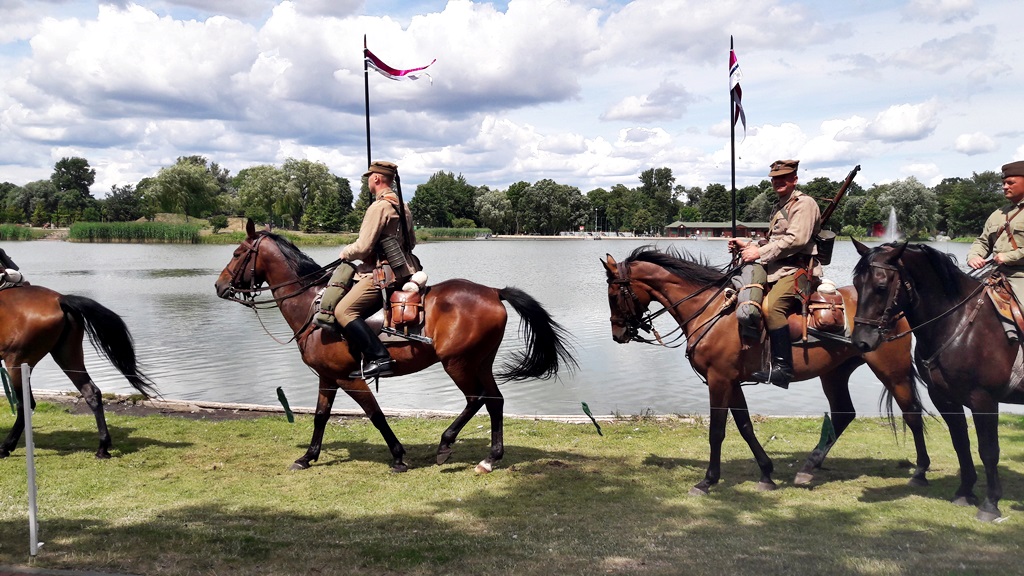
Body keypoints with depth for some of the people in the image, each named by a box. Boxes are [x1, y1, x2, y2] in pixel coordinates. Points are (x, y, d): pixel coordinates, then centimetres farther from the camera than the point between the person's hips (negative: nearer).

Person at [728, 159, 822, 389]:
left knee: (771, 305, -33)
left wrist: (760, 252, -20)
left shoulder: (804, 203, -6)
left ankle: (782, 367, -34)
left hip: (798, 270, -11)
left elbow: (796, 240, -19)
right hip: (777, 269, 11)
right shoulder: (778, 207, 24)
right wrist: (747, 245, 13)